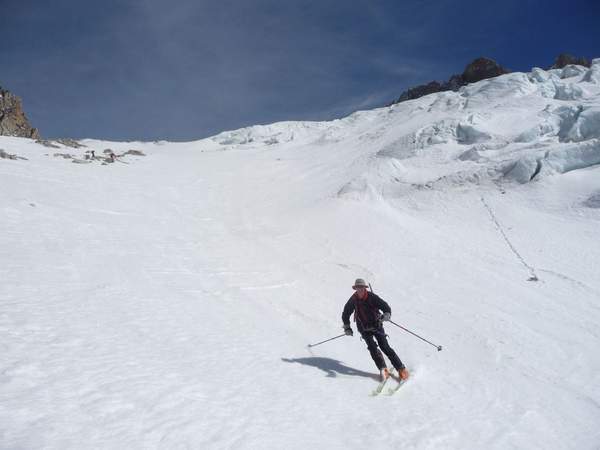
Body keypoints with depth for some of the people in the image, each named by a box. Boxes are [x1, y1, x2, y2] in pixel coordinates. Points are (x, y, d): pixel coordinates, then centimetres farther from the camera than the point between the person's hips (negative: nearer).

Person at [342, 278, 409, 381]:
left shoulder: (372, 297, -13)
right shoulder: (353, 300, -5)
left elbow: (386, 307, -17)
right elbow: (345, 314, 10)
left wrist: (386, 315, -37)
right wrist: (347, 327, 6)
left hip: (376, 326, -2)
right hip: (364, 329, 2)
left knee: (385, 347, -10)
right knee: (372, 347, -18)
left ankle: (401, 369, -3)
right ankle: (383, 369, -15)